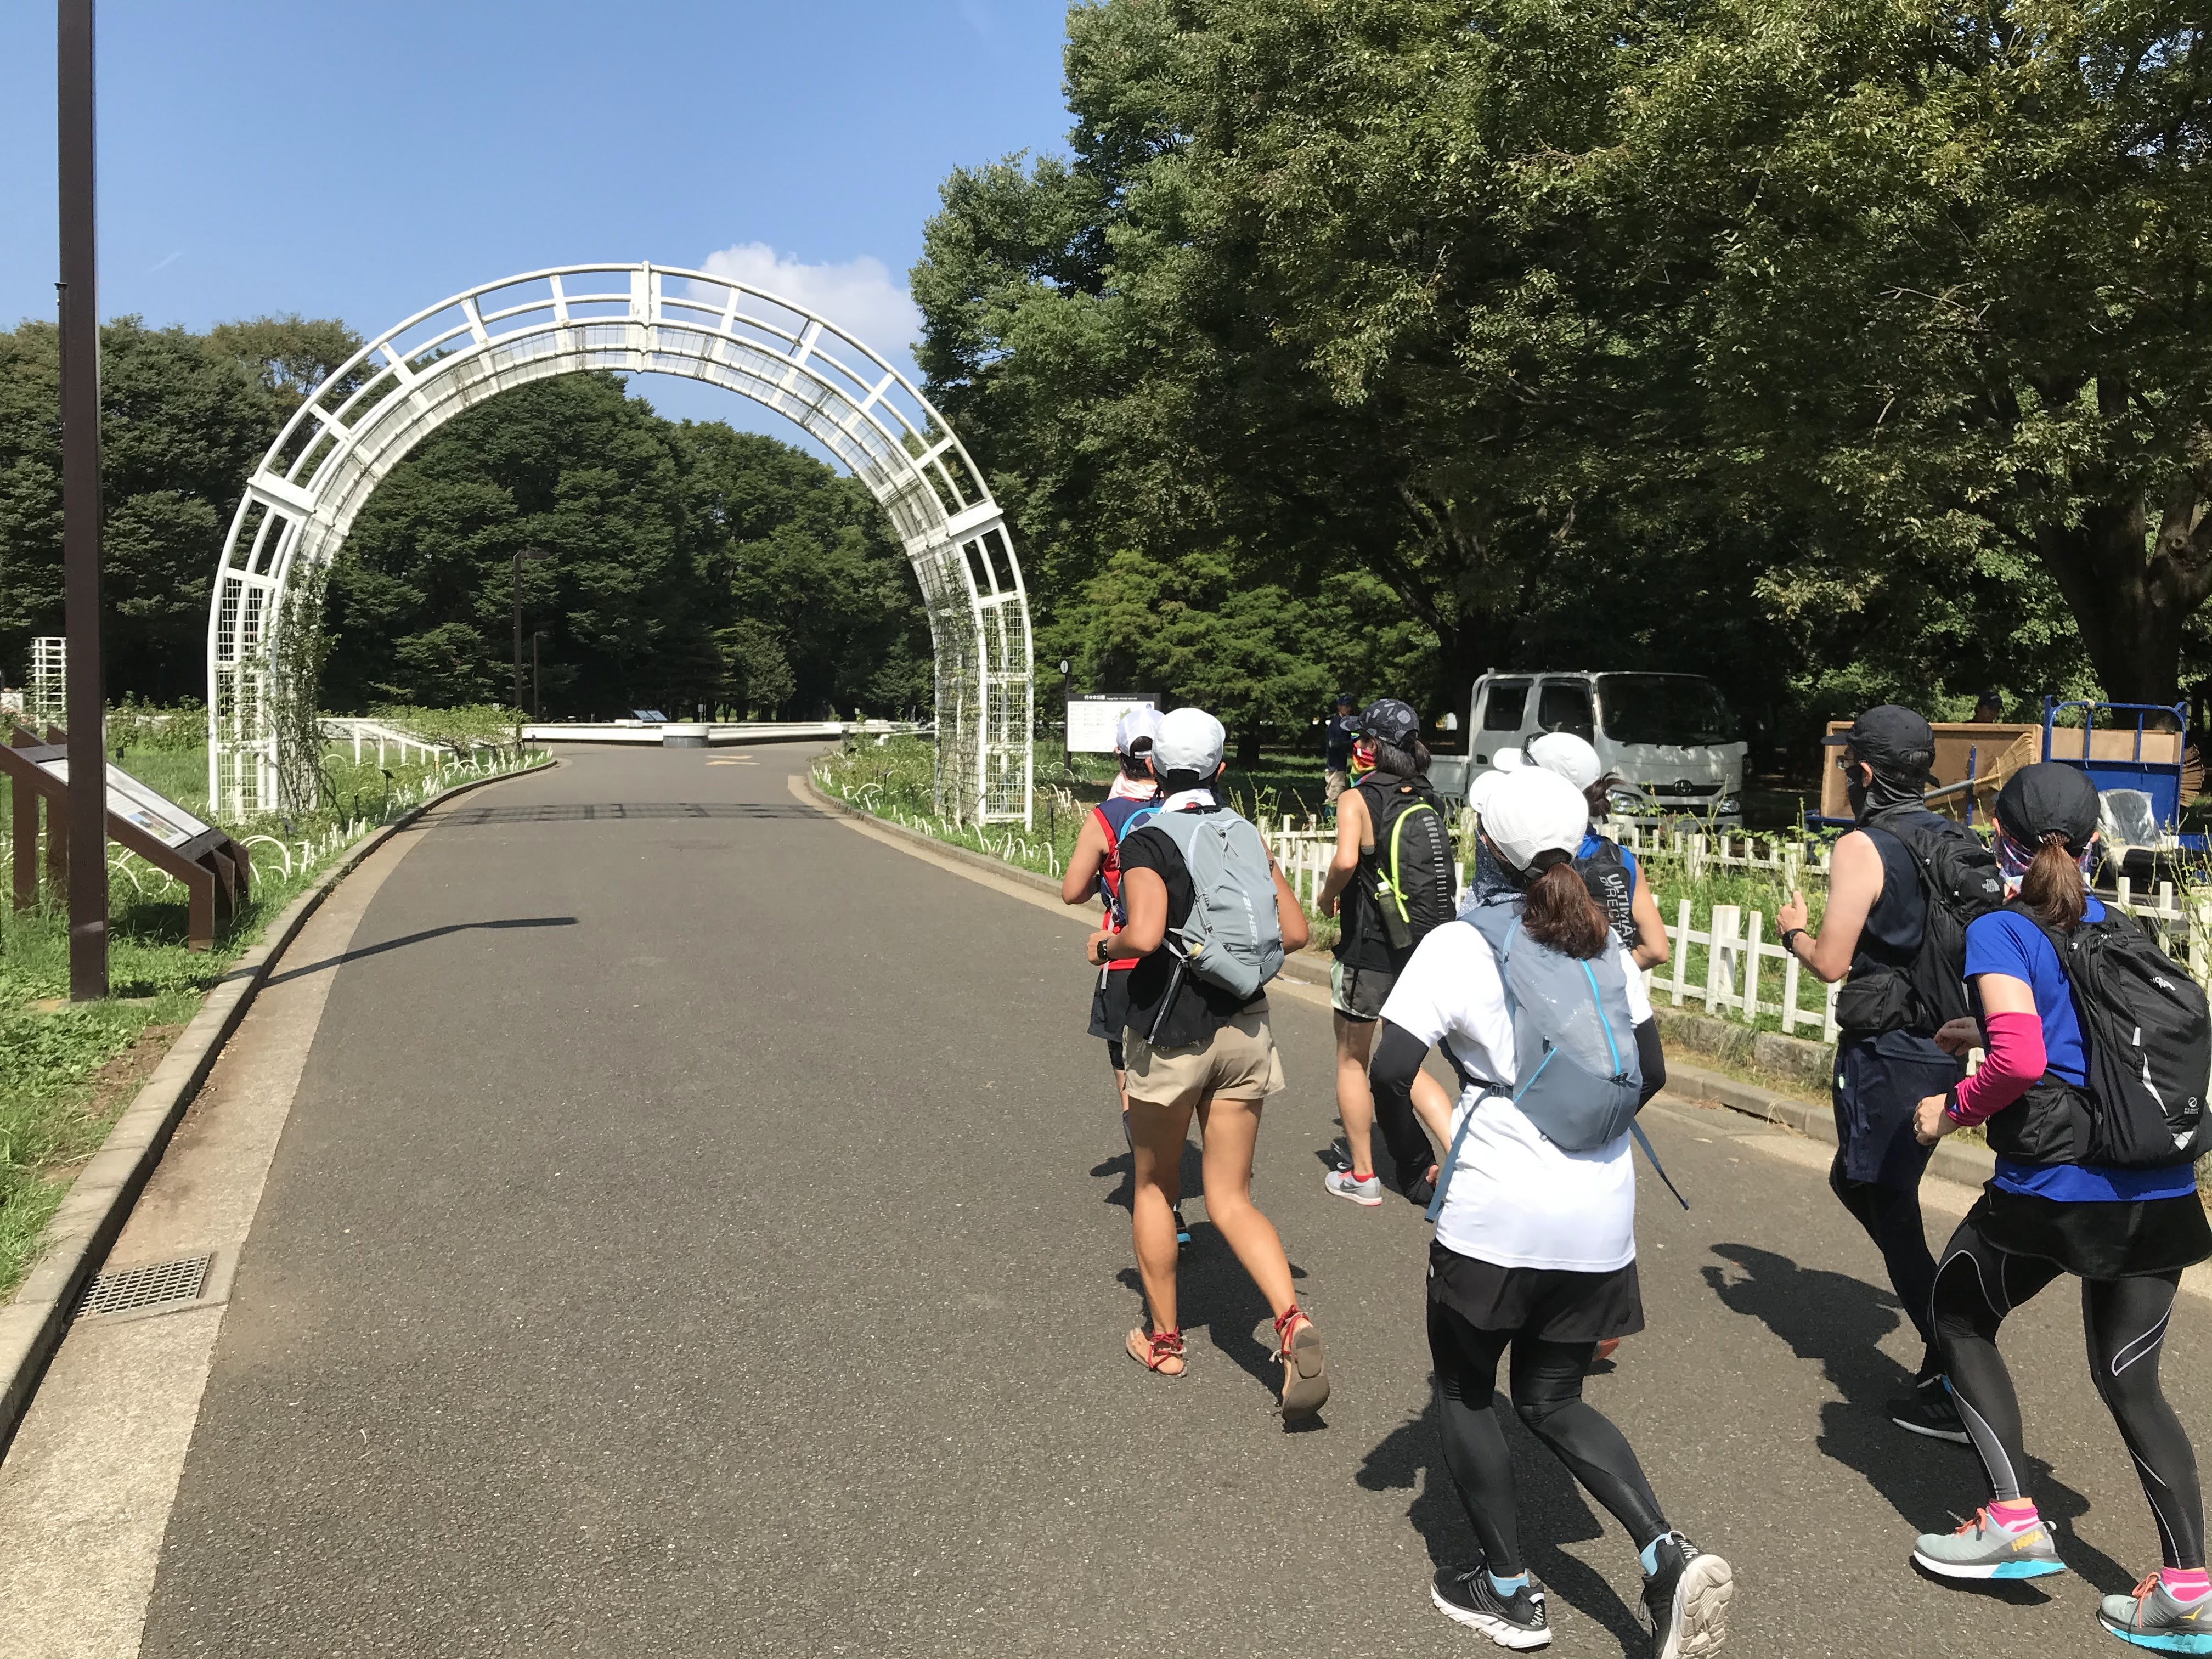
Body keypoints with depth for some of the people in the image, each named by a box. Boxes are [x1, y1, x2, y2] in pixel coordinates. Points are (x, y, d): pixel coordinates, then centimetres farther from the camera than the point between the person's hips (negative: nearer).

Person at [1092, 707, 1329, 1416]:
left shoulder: (1147, 842, -12)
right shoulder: (1245, 834, 5)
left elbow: (1144, 935, -27)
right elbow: (1294, 931, 4)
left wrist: (1106, 944, -6)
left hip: (1171, 1034, -4)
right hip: (1244, 1030, 4)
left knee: (1154, 1187, 17)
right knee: (1231, 1199, 9)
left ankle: (1164, 1339, 27)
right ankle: (1292, 1320, -13)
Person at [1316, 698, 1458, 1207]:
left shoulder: (1357, 799, -11)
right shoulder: (1428, 800, 7)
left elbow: (1346, 860, -29)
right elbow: (1441, 867, 9)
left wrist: (1328, 896, -9)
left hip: (1372, 950, -5)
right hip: (1431, 946, 6)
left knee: (1352, 1059, 13)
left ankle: (1361, 1175, 21)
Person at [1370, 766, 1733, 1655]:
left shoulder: (1458, 944, -10)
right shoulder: (1605, 947, 7)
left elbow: (1390, 1070, -15)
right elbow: (1649, 1073, 12)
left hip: (1495, 1216, -5)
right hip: (1601, 1217, 6)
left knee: (1462, 1391, 17)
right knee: (1553, 1401, 20)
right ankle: (1668, 1555, 2)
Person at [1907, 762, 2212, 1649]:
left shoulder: (2001, 930, -9)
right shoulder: (2110, 927, 11)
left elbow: (2022, 1060, -21)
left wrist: (1953, 1108, -5)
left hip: (2053, 1185, -6)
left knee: (1959, 1316, 18)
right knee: (2130, 1378, 16)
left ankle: (2015, 1523, 16)